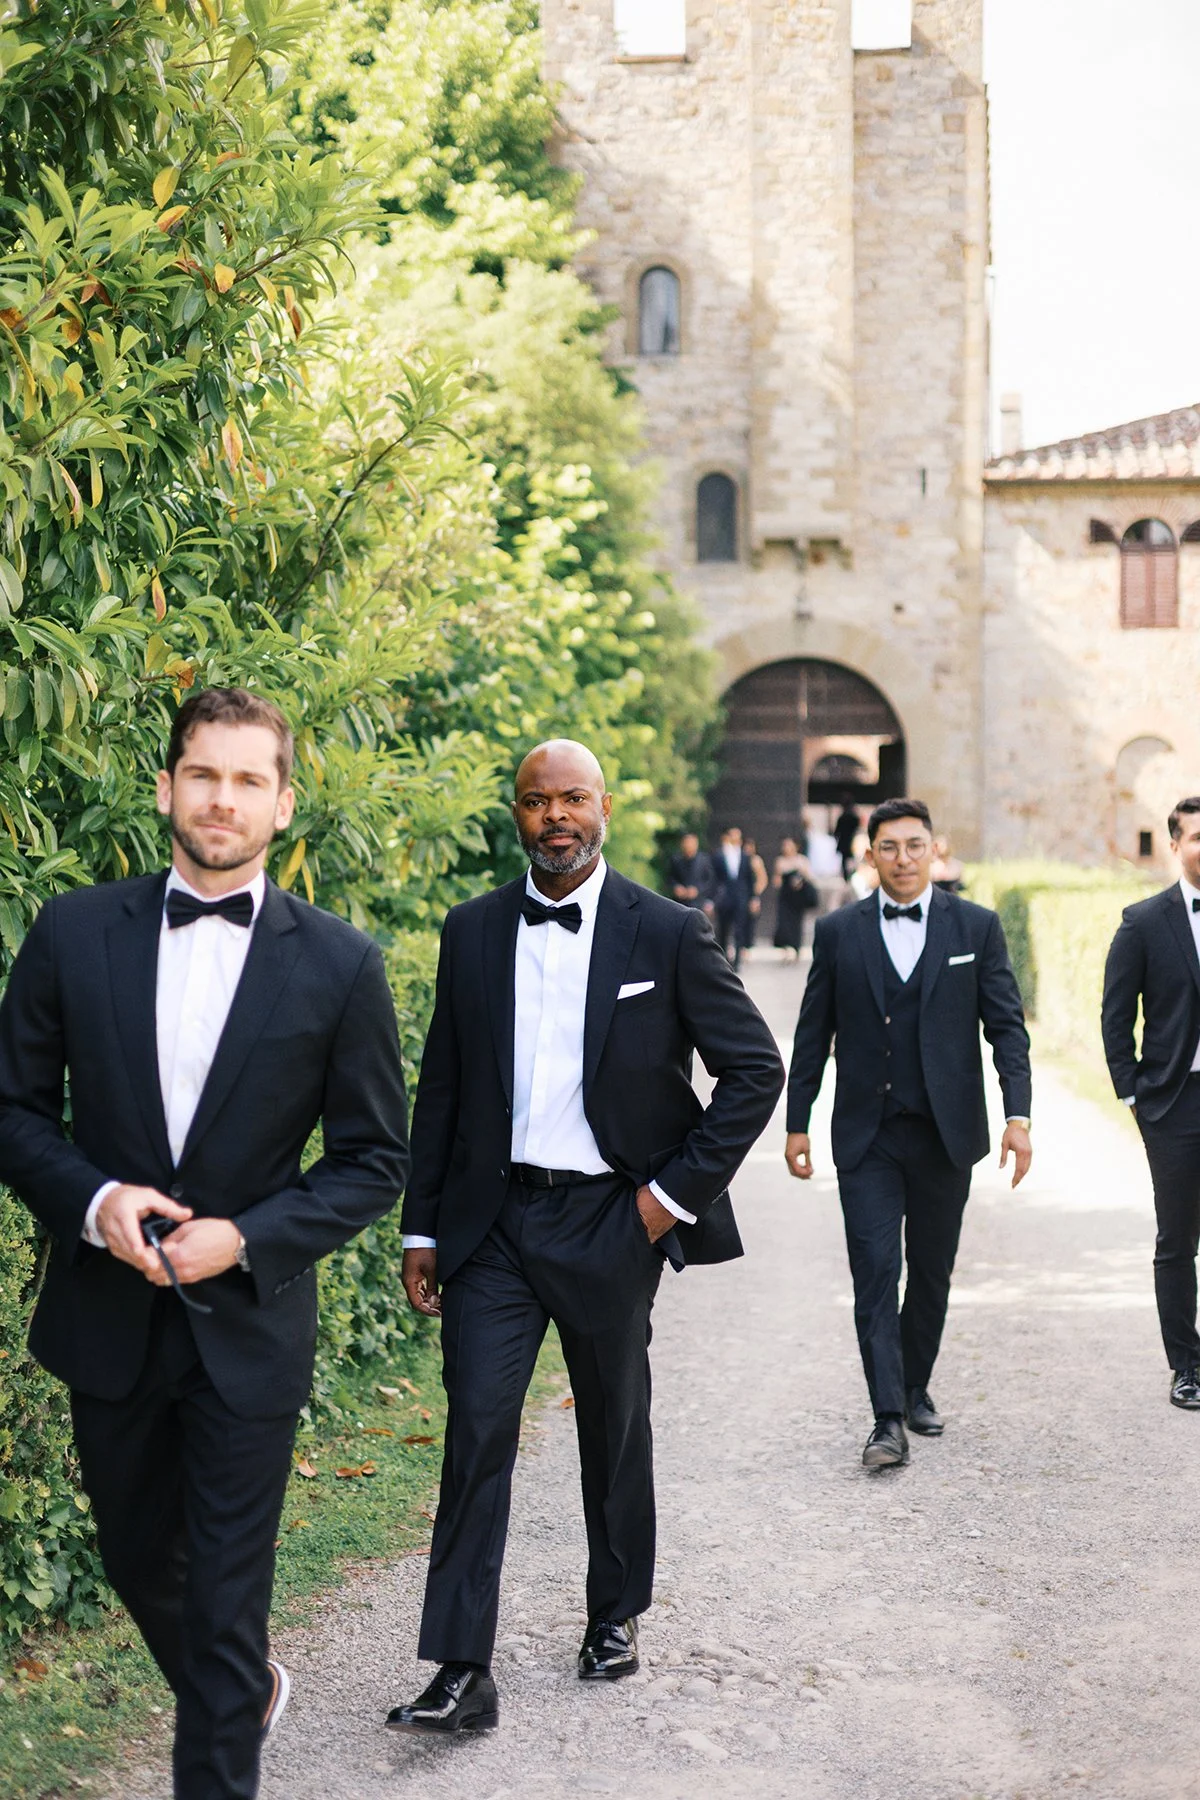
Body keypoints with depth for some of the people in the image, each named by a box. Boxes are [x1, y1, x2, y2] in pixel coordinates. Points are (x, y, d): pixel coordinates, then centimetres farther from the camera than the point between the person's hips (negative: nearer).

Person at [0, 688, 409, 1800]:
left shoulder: (339, 966, -7)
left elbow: (373, 1160, -2)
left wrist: (248, 1238, -16)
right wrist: (92, 1199, -15)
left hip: (247, 1324, -3)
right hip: (107, 1316, 3)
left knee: (226, 1598, 2)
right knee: (136, 1558, 21)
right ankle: (241, 1694, 49)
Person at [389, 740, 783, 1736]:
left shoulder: (668, 933, -4)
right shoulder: (472, 931, 5)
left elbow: (756, 1067, -1)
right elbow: (442, 1087, 9)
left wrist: (679, 1189, -7)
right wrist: (423, 1229, 6)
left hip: (609, 1223, -1)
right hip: (492, 1222, 1)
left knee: (615, 1429, 13)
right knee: (476, 1431, -7)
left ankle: (618, 1616, 34)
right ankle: (462, 1674, -5)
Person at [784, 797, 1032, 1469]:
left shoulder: (976, 927, 2)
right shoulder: (838, 932, 3)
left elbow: (1007, 1025, 1)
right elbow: (813, 1035, 7)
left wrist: (1018, 1113, -10)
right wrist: (797, 1124, 5)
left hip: (945, 1132, 1)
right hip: (867, 1135, -1)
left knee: (932, 1273, 11)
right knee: (875, 1272, -9)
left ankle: (916, 1388, 29)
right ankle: (889, 1418, -9)